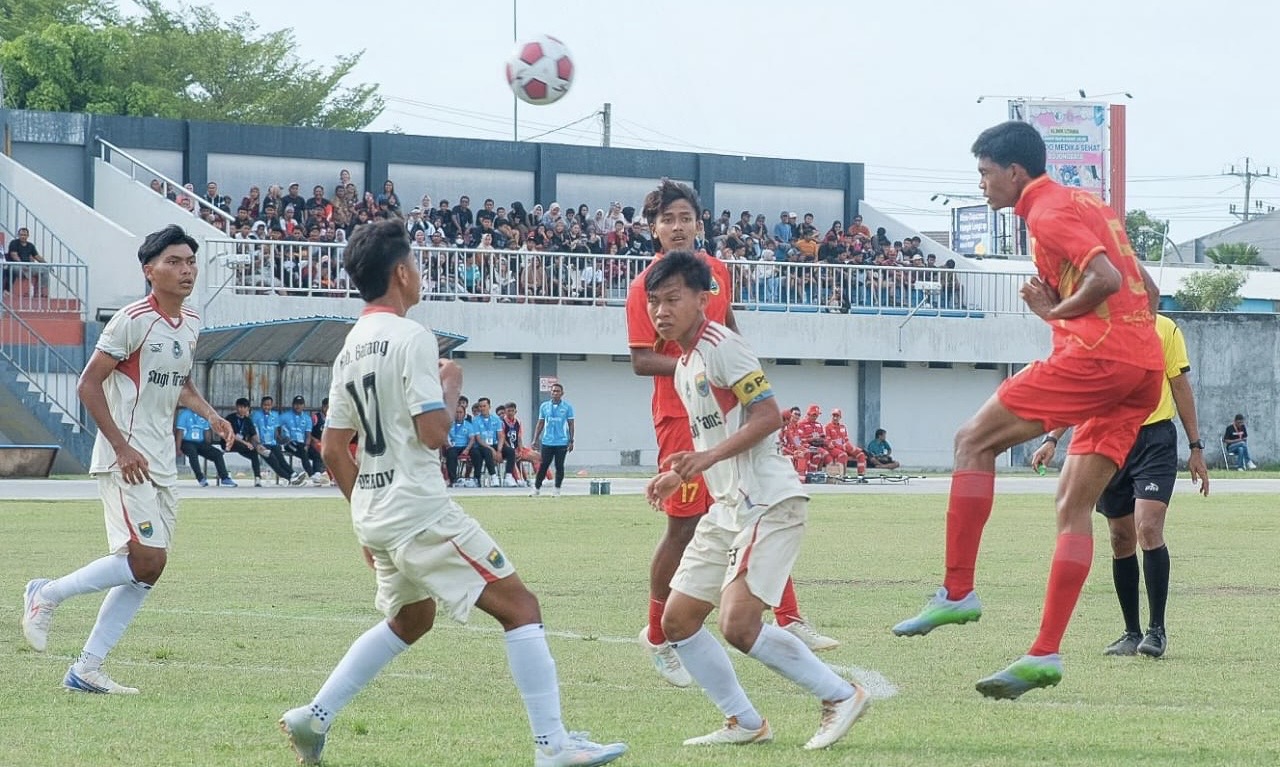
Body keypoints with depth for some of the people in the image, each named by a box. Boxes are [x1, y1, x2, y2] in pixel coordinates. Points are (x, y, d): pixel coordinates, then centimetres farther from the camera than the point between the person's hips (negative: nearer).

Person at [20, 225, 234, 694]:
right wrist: (123, 447, -18)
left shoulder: (190, 325, 12)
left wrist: (209, 414, 10)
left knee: (146, 569, 4)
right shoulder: (133, 320, -12)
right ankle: (46, 595, 2)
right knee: (147, 559, -17)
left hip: (161, 464, 8)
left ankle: (86, 669, 9)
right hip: (125, 460, -8)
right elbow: (89, 384, -13)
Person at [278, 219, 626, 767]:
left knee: (410, 618, 29)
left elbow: (333, 449, 15)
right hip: (419, 511, -9)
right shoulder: (411, 338, -13)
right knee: (519, 605, -4)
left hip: (373, 513, 9)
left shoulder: (351, 349, 12)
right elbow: (434, 432, -20)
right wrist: (451, 385, -1)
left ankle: (313, 718, 23)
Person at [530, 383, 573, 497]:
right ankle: (537, 488, 11)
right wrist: (535, 439, 5)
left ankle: (557, 490, 10)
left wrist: (571, 441, -3)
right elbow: (540, 424, 11)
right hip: (546, 442, 2)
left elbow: (571, 425, 3)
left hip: (561, 442, -1)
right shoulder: (544, 406, 7)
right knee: (543, 466, 2)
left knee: (559, 466, 2)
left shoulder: (567, 407, 0)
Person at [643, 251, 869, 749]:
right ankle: (745, 723, 14)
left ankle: (841, 696, -5)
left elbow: (768, 416, -18)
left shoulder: (720, 346, -11)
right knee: (677, 620, 6)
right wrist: (676, 476, 20)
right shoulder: (684, 366, 18)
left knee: (738, 624, -19)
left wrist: (709, 457, -26)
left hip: (768, 503, -10)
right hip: (727, 508, 10)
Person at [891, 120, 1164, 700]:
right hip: (1144, 369, 9)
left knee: (975, 440, -3)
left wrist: (1056, 312, -5)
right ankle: (1046, 653, 4)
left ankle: (957, 591, -8)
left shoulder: (1048, 212, -4)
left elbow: (1106, 279, -19)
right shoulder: (1088, 206, 25)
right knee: (1074, 505, 8)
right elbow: (1145, 288, 28)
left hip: (1096, 354, -9)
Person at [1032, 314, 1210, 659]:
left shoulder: (1164, 329, 2)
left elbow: (1180, 386, 5)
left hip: (1155, 439, -4)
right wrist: (1052, 439, 4)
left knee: (1148, 527, -17)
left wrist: (1196, 448, 3)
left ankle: (1157, 630, -9)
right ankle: (1132, 633, 14)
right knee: (1121, 540, 5)